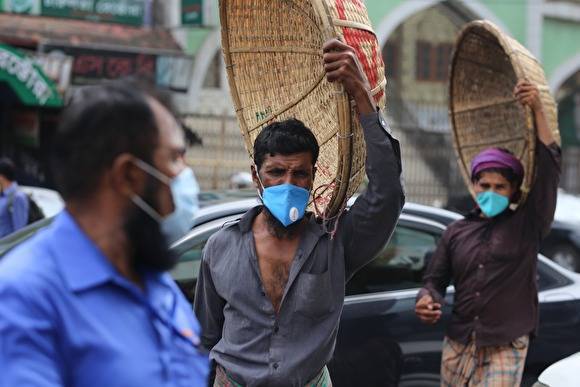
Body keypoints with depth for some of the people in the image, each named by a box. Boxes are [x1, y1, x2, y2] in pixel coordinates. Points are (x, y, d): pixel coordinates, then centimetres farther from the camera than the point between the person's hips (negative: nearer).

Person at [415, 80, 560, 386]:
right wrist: (427, 300, -14)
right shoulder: (457, 232, 11)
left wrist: (538, 111, -18)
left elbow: (549, 170, -11)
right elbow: (435, 279, 12)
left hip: (505, 347, -4)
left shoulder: (527, 226, 0)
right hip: (458, 344, 4)